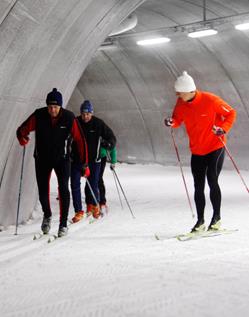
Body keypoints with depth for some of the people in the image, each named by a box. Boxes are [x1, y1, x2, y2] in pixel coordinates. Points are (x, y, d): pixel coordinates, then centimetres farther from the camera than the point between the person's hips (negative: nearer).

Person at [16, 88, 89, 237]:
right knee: (43, 191, 3)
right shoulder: (39, 116, -14)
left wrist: (85, 164, -13)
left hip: (62, 159, -1)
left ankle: (64, 223, -4)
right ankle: (47, 215, 34)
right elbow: (22, 129, -4)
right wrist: (22, 138, -29)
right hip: (42, 159, 2)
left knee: (63, 188, -16)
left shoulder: (69, 118, -16)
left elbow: (80, 141, -12)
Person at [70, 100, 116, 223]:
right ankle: (79, 211, 7)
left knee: (93, 184, 6)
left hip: (93, 159, -1)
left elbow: (111, 137, 2)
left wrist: (107, 144, -19)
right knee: (75, 185, -3)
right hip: (76, 159, 1)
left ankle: (94, 205, 35)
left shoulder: (98, 124, -7)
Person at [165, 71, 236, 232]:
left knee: (212, 181, -11)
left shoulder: (210, 100, -17)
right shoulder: (181, 104, -4)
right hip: (196, 151, 5)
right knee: (198, 187, 7)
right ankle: (200, 221, 18)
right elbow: (178, 119, 8)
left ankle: (217, 217, 7)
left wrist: (223, 129, -22)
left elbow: (231, 113, -8)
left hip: (215, 147, -5)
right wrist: (171, 122, -15)